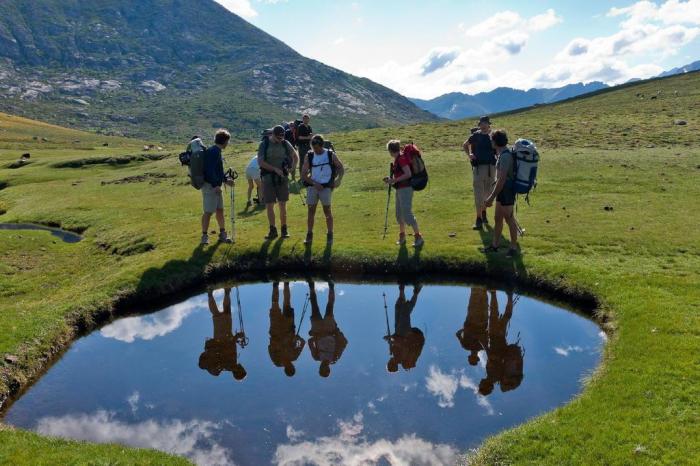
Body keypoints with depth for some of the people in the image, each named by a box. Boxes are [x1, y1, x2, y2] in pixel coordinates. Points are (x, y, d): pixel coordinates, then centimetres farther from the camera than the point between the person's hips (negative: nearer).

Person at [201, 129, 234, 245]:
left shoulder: (217, 151, 15)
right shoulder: (213, 152, -16)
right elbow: (210, 170, -24)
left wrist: (225, 180, 23)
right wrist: (215, 185, -24)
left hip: (216, 186, 10)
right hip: (210, 186, -10)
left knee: (220, 210, 14)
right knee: (208, 212, -4)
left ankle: (223, 234, 24)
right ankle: (204, 236, 4)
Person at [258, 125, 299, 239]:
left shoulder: (285, 143, 3)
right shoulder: (264, 144, -4)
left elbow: (295, 156, 17)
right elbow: (260, 162, -11)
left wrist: (293, 167, -1)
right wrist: (275, 169, -18)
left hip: (282, 178, 1)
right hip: (268, 178, -1)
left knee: (283, 205, 5)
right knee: (269, 205, 0)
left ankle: (284, 229, 15)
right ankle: (273, 230, 11)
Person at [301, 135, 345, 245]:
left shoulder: (331, 155, -2)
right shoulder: (309, 156, 1)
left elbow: (341, 168, 7)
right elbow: (303, 174, 1)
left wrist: (338, 179, -11)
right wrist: (314, 183, -12)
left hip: (326, 187, -2)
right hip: (312, 186, 2)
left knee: (327, 210, 0)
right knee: (311, 210, 2)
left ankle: (330, 235, 11)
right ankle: (309, 235, 10)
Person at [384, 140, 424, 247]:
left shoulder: (401, 158, -16)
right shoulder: (397, 159, 13)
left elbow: (408, 174, -23)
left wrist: (394, 180, -18)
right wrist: (391, 180, 9)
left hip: (405, 189, -10)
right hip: (400, 189, 10)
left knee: (407, 214, -9)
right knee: (399, 214, 15)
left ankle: (418, 237, -1)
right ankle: (402, 236, 27)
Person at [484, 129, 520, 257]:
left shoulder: (505, 156, -22)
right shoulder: (502, 154, 8)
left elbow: (502, 179, -25)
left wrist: (491, 197, -23)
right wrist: (492, 194, 21)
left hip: (506, 192, -10)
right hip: (502, 191, 10)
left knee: (509, 220, 1)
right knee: (498, 218, 16)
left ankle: (514, 248, 13)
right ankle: (495, 245, 27)